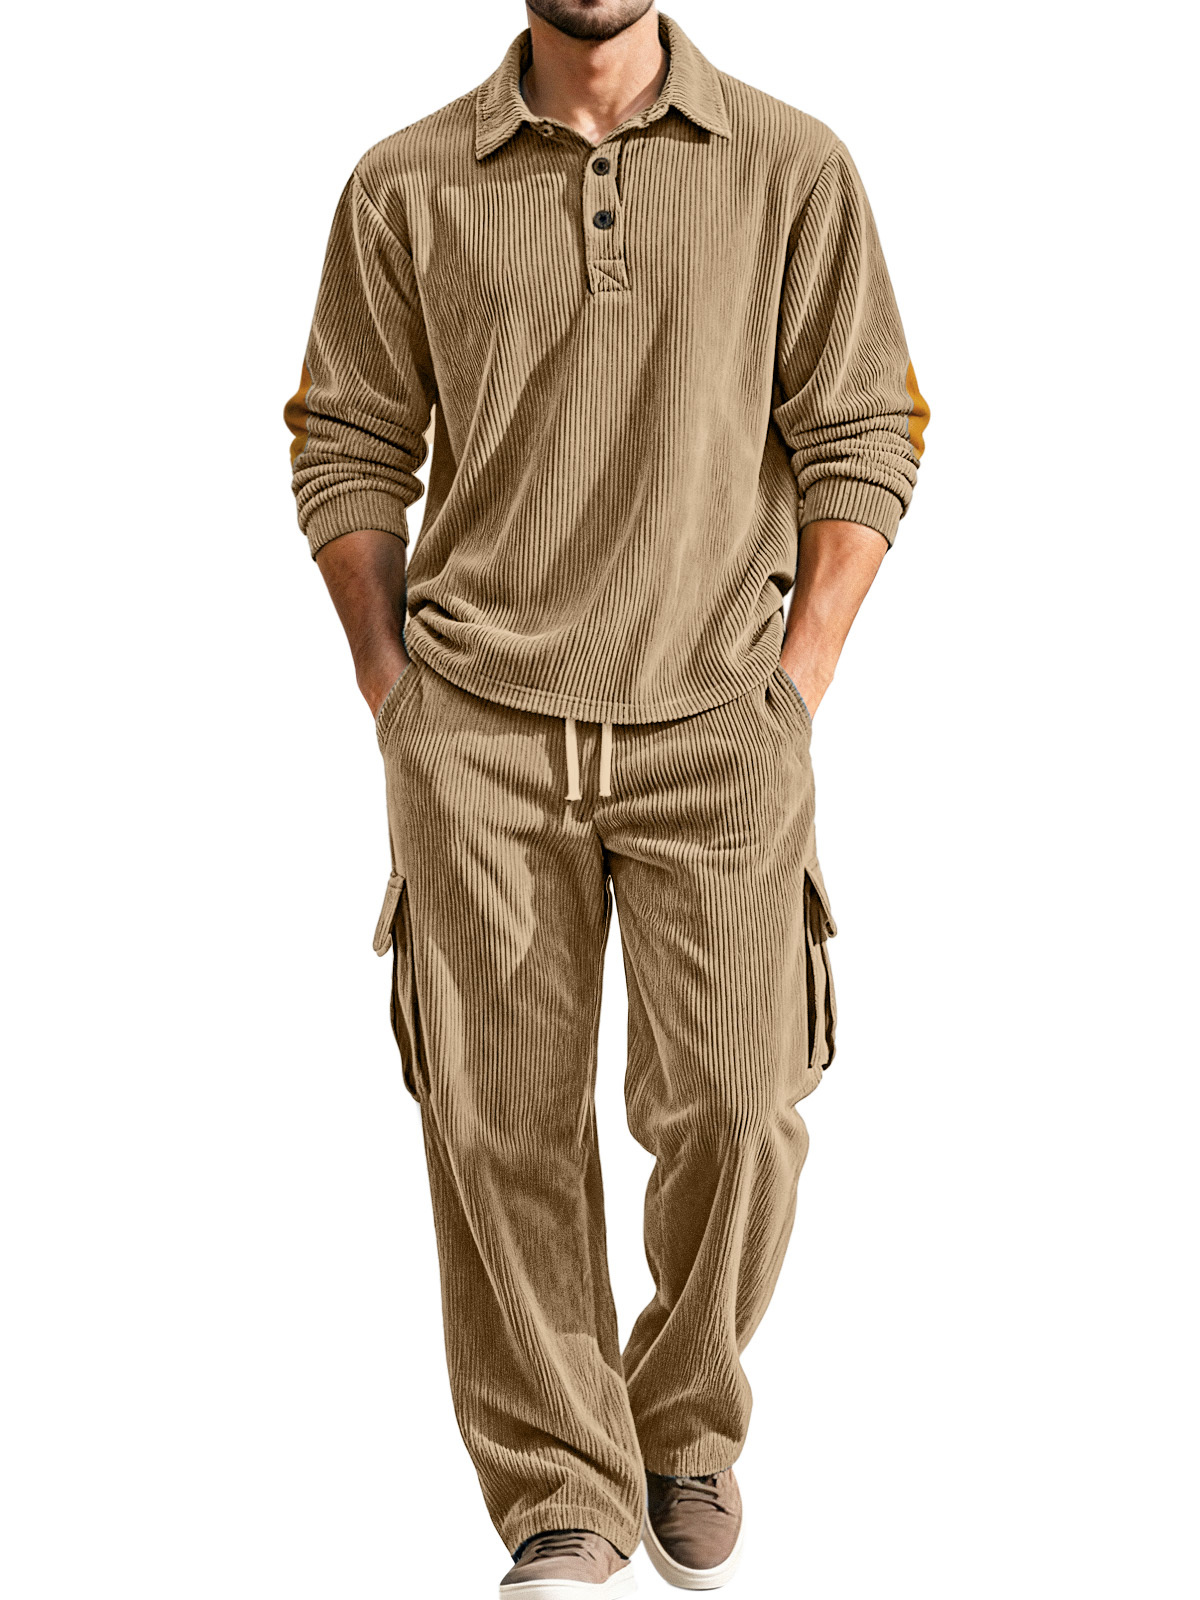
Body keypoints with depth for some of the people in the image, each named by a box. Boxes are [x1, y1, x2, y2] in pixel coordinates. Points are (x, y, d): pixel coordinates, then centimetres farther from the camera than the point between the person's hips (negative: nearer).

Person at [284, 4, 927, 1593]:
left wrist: (793, 696, -2)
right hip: (479, 731, 1)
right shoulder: (407, 188, 4)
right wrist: (393, 691, 4)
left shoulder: (793, 169, 2)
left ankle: (687, 1422, 21)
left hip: (713, 722, 0)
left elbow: (865, 436, 3)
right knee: (498, 1120, -1)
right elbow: (345, 445, 10)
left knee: (734, 1105, -7)